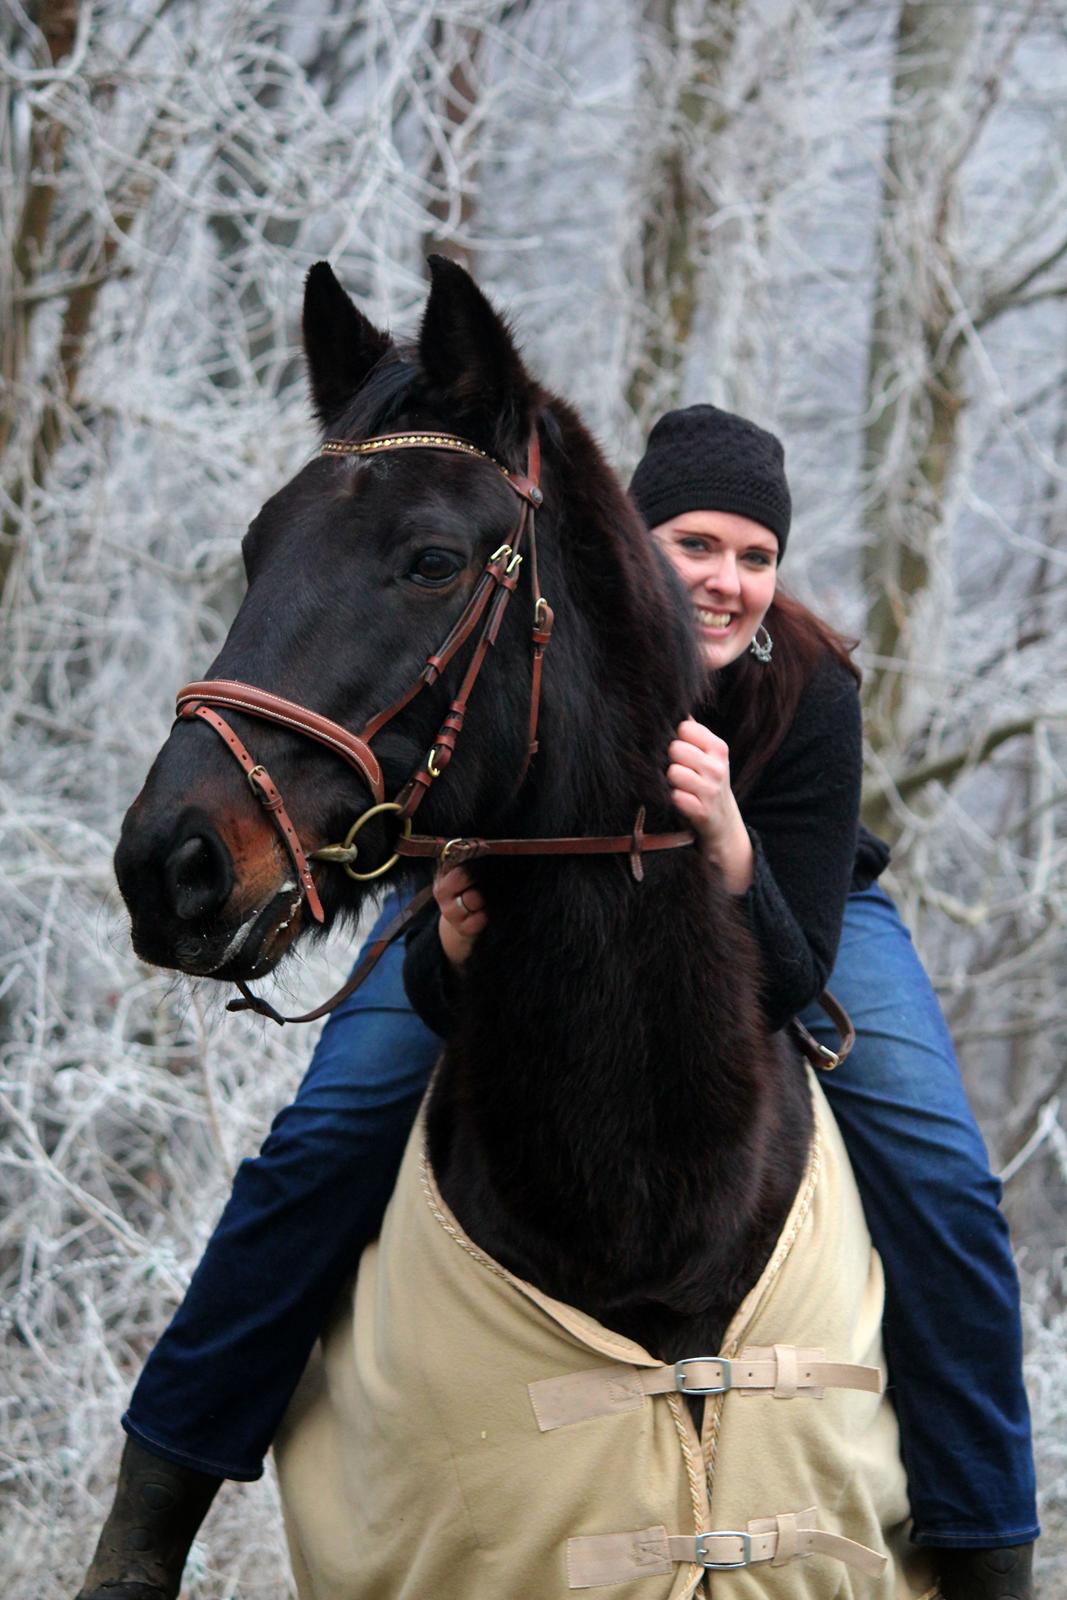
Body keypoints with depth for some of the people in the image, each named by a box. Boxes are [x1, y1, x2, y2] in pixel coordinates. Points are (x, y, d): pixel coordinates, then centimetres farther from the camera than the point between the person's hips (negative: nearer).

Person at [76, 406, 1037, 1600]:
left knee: (939, 1178, -18)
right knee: (326, 1141, -15)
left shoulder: (810, 690, -36)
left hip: (775, 898, 0)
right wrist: (452, 947, -54)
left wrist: (730, 850, -56)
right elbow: (450, 1001, -29)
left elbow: (788, 982, -37)